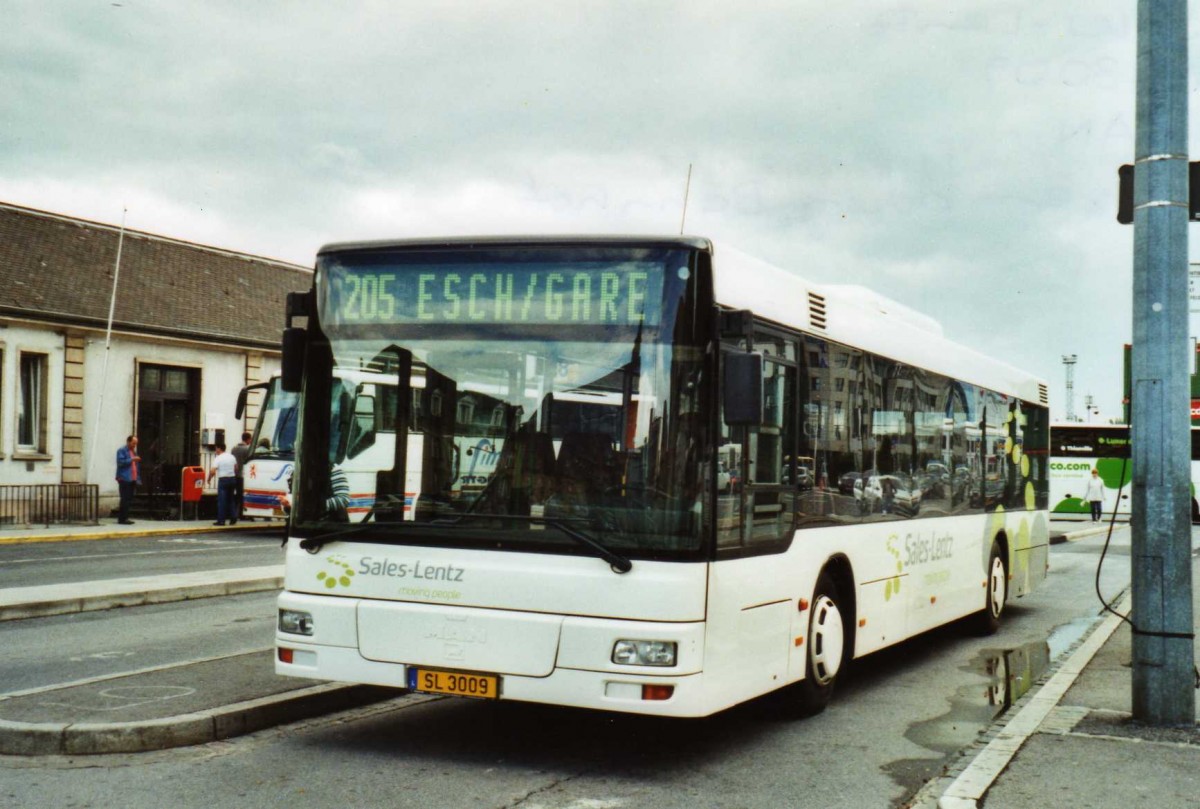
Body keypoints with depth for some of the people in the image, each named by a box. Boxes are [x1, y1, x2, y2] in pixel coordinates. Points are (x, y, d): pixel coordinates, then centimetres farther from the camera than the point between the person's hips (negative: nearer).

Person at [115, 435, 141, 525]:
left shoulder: (134, 452, 22)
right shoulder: (121, 451, -3)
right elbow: (121, 462, -15)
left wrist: (138, 478, 18)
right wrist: (131, 459, -19)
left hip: (132, 479, 8)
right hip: (124, 479, -8)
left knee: (129, 500, 8)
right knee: (125, 499, -10)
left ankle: (123, 517, 14)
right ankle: (123, 518, -8)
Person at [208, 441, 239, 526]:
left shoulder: (218, 458, -10)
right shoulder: (232, 457, 10)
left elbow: (212, 471, -16)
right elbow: (236, 468, 15)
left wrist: (209, 479, -2)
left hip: (223, 480, -6)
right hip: (232, 479, 6)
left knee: (221, 500, -3)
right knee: (230, 499, 17)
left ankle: (221, 520, -4)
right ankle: (233, 517, 11)